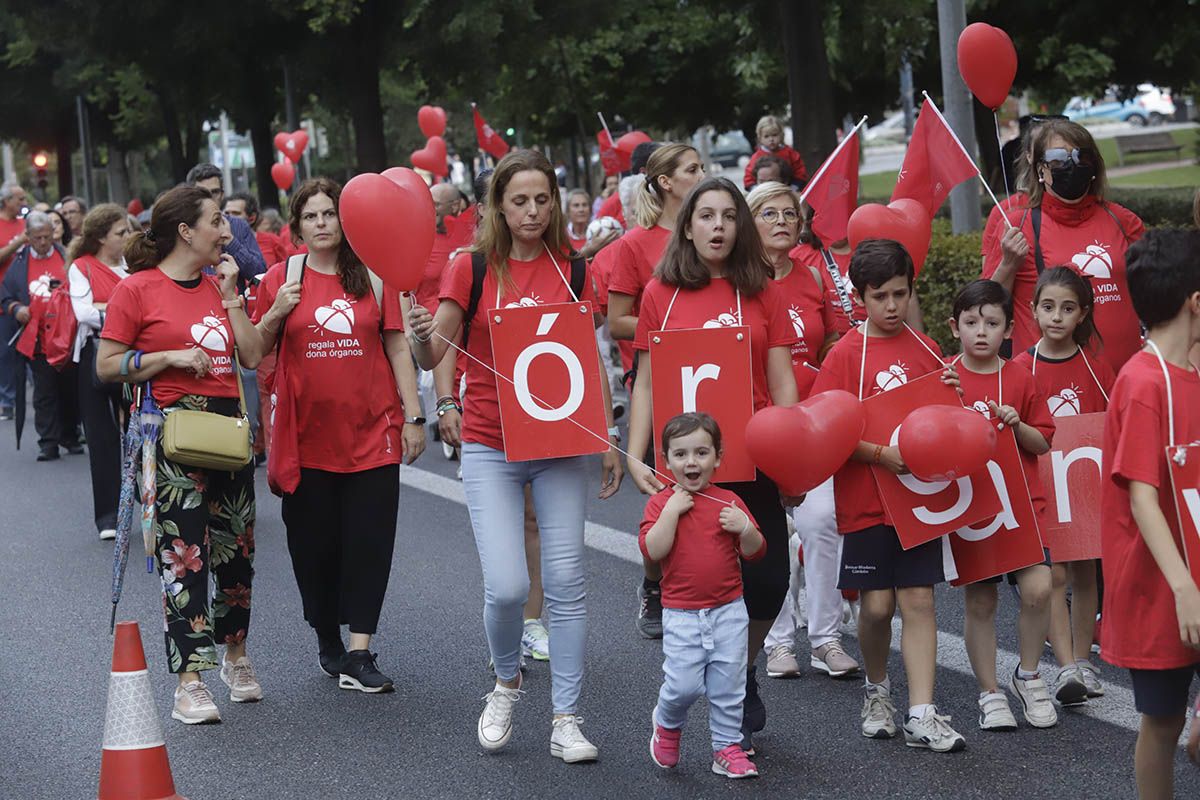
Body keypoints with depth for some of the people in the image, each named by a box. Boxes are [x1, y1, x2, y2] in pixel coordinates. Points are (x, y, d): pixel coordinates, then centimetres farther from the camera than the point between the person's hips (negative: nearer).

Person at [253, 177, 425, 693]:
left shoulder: (374, 277, 4)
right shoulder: (280, 279, 4)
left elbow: (397, 348, 7)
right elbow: (256, 351, 8)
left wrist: (413, 415, 3)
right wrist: (276, 313, -11)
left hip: (371, 431, 0)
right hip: (307, 434, 0)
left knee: (369, 542, -5)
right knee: (315, 544, 5)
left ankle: (358, 654, -4)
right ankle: (328, 642, 23)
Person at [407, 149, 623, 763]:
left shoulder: (570, 269, 4)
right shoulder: (472, 268, -2)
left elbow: (590, 359, 10)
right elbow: (432, 356, -4)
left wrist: (609, 439, 7)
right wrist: (421, 336, -27)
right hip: (490, 447, -2)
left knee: (565, 584, 0)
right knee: (506, 587, -11)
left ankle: (565, 720, 10)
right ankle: (506, 680, 20)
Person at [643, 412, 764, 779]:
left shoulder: (728, 502, 4)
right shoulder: (661, 503, -1)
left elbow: (755, 553, 5)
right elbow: (653, 550, -16)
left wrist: (746, 529, -15)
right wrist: (672, 510, -20)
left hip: (728, 611, 2)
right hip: (681, 614, -2)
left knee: (728, 685, 5)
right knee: (684, 685, -8)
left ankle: (727, 748, 19)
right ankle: (667, 724, 23)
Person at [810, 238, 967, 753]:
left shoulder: (925, 349, 7)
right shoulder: (846, 353, -6)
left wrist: (952, 393, -5)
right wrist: (880, 454, -22)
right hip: (866, 498, -3)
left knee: (919, 600, 0)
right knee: (877, 604, 3)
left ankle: (921, 716, 0)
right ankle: (877, 690, 28)